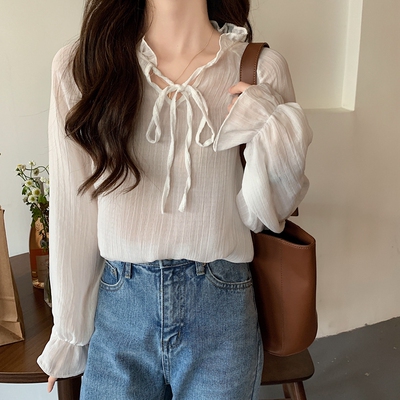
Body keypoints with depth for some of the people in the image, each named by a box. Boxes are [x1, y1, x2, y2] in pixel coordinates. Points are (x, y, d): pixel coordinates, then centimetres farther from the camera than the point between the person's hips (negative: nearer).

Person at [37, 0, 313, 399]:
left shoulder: (259, 70, -6)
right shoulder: (79, 66, -4)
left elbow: (260, 216, 0)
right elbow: (72, 215, -1)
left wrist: (272, 141, -17)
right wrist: (68, 332, 6)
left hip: (221, 309, 0)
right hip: (117, 310, 1)